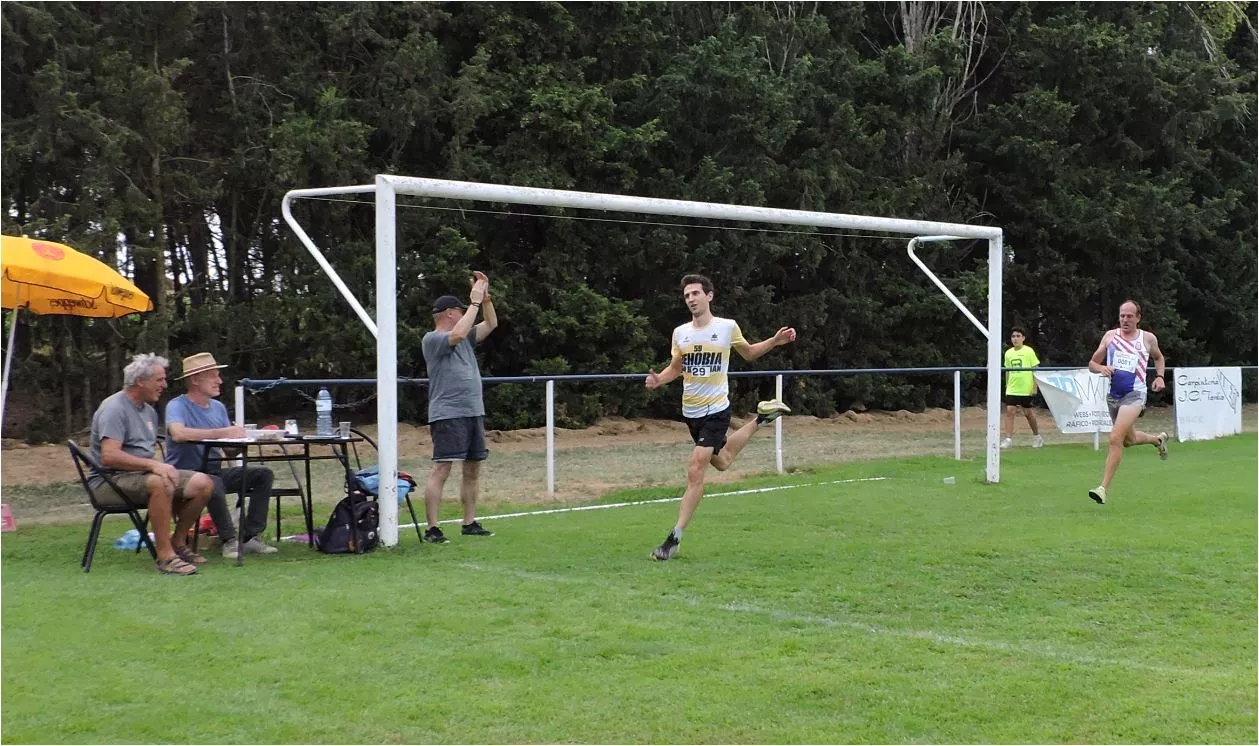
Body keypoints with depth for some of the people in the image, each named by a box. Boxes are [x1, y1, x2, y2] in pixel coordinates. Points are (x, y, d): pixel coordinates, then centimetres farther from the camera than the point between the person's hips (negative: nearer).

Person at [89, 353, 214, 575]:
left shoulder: (149, 411, 18)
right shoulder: (114, 408, -12)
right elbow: (109, 457, -24)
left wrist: (161, 466, 2)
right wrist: (153, 465, -30)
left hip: (144, 473, 9)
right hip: (111, 481, -9)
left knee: (202, 483, -9)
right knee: (160, 484, -39)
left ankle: (178, 542, 6)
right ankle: (165, 555, -33)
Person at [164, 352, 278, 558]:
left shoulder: (218, 407, 14)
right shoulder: (177, 406, -10)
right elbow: (178, 433, -32)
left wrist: (240, 439, -18)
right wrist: (222, 433, -30)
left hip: (215, 471, 8)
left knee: (263, 474, -7)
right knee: (213, 483, -38)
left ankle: (250, 537, -9)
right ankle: (229, 540, -23)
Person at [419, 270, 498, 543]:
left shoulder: (465, 339, 19)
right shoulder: (432, 340, -5)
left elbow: (491, 324, 21)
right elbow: (458, 333, -23)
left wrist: (485, 296, 8)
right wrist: (475, 302, -16)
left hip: (474, 413, 9)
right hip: (448, 415, -9)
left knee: (472, 470, 11)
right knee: (441, 469, -12)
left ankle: (470, 523, 19)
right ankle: (432, 529, -13)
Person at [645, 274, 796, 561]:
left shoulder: (727, 327, -7)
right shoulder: (680, 333, 1)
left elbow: (748, 352, 12)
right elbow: (675, 368, 13)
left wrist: (775, 341, -3)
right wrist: (658, 379, -9)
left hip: (716, 409, -5)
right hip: (691, 411, 5)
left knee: (695, 471, -14)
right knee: (721, 462, 22)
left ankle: (675, 539, -10)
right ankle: (760, 420, 46)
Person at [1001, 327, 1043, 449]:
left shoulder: (1029, 351, -5)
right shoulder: (1008, 353, 7)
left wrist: (1034, 388, -8)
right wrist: (1007, 386, 14)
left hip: (1026, 389, -3)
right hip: (1012, 389, 3)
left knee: (1028, 413, 7)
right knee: (1009, 411, -9)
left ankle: (1037, 437, 26)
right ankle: (1008, 439, -8)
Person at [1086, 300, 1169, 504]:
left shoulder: (1148, 339, 1)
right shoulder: (1110, 336, 5)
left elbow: (1159, 358, 21)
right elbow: (1092, 363, 9)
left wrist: (1160, 377, 4)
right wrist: (1101, 368, -13)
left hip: (1134, 395, -5)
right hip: (1113, 394, 5)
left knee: (1115, 438, -21)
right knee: (1129, 439, 21)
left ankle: (1103, 488, -20)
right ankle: (1158, 439, 55)